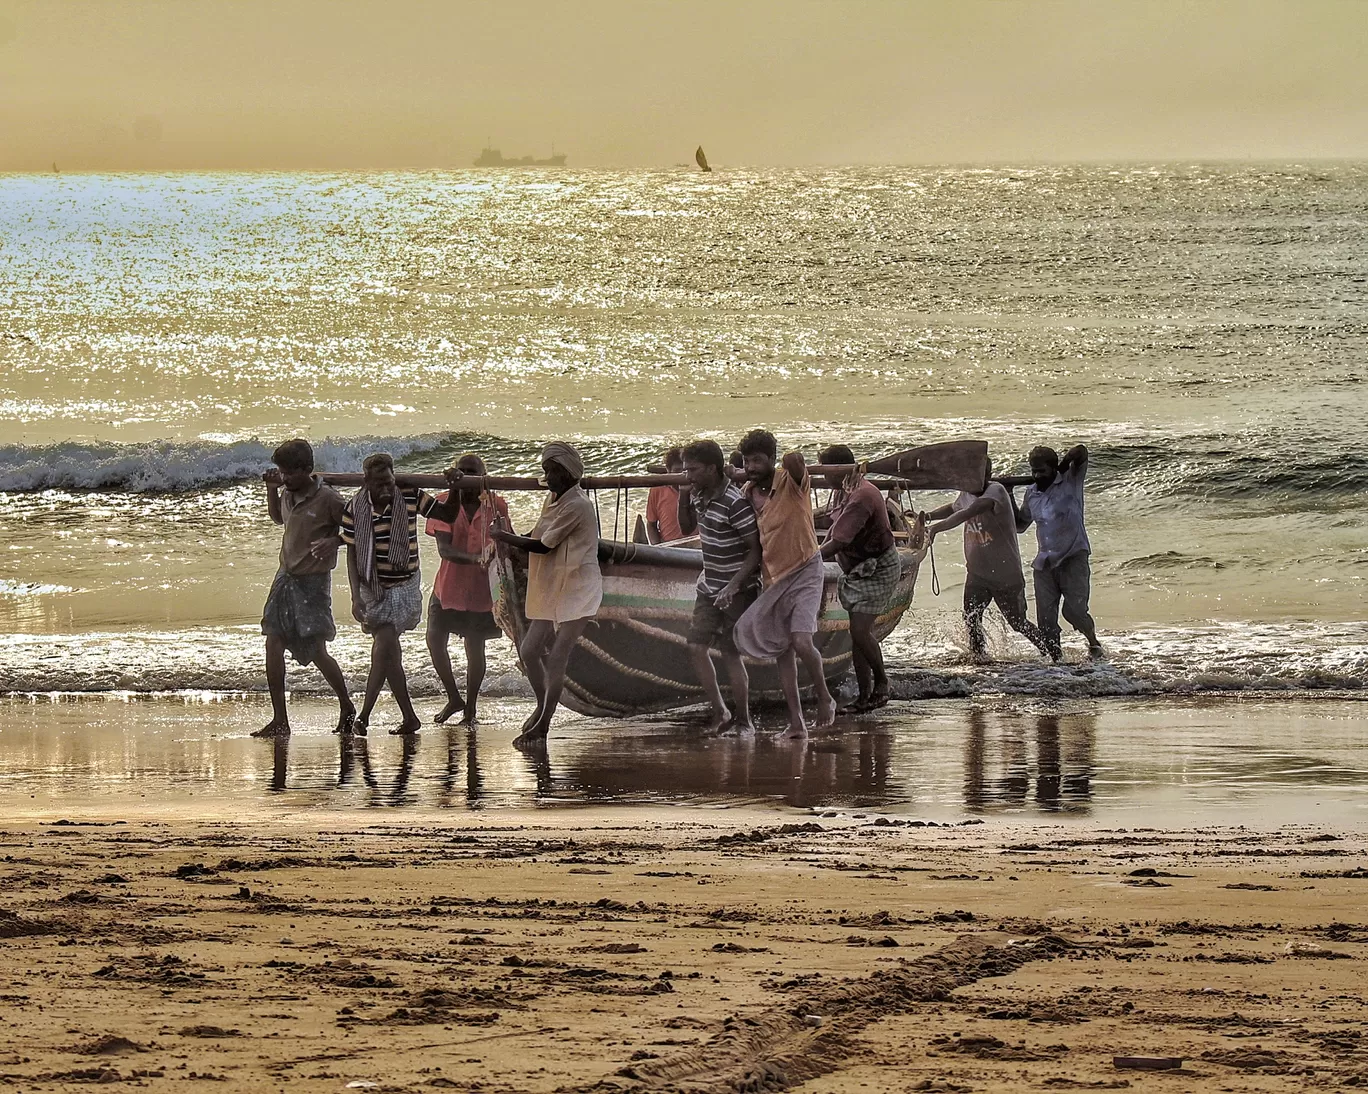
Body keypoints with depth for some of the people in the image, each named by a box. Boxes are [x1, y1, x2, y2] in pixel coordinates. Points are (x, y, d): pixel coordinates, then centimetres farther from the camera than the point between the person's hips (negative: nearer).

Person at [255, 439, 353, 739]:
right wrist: (271, 489, 13)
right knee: (273, 644, -2)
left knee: (316, 651, -3)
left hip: (313, 581, -7)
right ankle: (279, 720, 2)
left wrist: (332, 542, -25)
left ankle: (347, 708, 19)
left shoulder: (328, 499, -14)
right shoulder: (287, 495, 6)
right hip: (286, 577, 7)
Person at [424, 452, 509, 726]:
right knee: (435, 641, -1)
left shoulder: (496, 506, -7)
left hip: (481, 589, -1)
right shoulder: (444, 503, -10)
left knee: (475, 647, 2)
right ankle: (454, 699, 21)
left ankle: (471, 707, 19)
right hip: (448, 587, 1)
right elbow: (443, 549, -19)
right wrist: (474, 558, -34)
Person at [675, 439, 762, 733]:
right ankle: (720, 713, 11)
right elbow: (686, 529, 20)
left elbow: (756, 550, -20)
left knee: (730, 653, -4)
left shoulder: (734, 504, -22)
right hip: (709, 585, 8)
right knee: (696, 646, 1)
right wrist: (683, 498, 1)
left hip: (737, 590, -8)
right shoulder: (698, 496, 2)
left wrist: (734, 586, -27)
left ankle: (744, 720, 9)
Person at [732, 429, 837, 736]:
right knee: (783, 652, 6)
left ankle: (824, 698, 4)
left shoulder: (791, 482, -15)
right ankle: (796, 720, 10)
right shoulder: (748, 492, 3)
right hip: (773, 578, 6)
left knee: (801, 642, -20)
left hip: (804, 574, -6)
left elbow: (795, 461, -37)